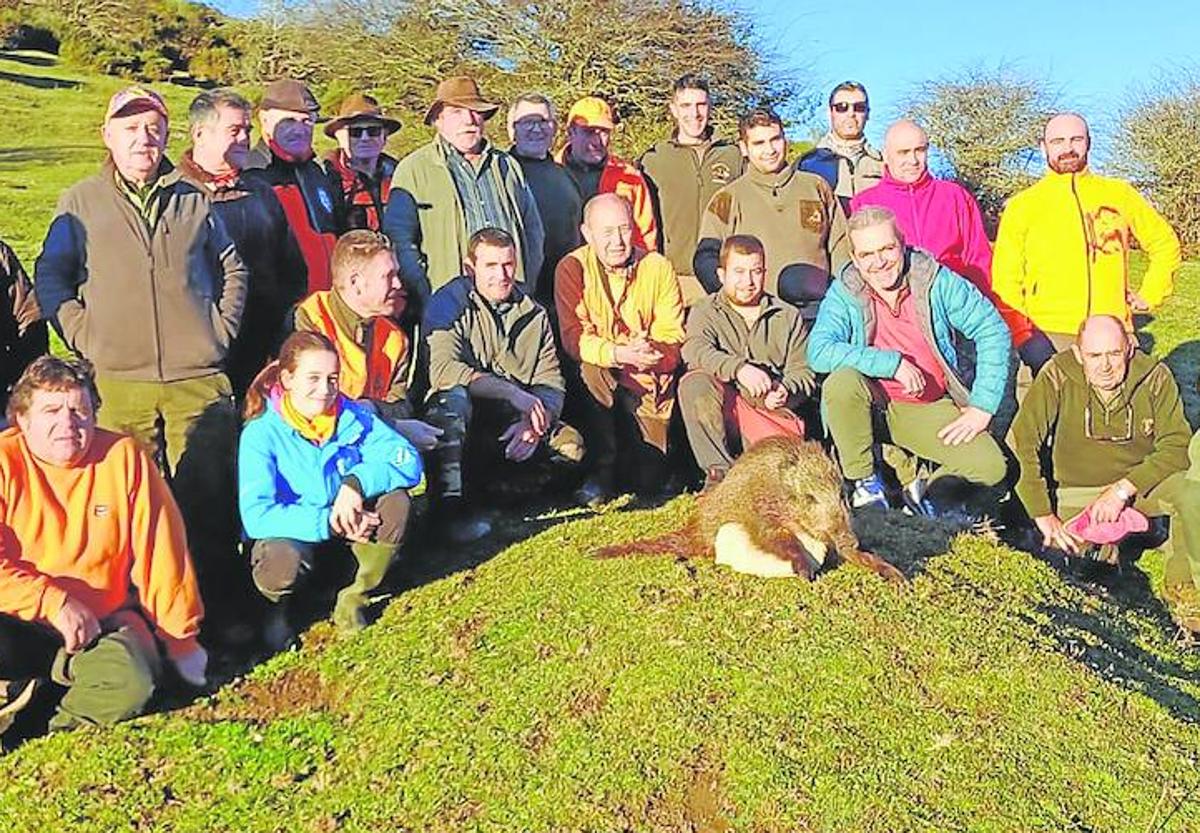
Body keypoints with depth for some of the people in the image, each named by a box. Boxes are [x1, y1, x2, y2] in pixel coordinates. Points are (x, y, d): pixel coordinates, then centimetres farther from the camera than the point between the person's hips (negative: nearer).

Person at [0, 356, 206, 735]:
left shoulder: (124, 457, -5)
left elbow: (161, 554, -2)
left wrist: (181, 640, 2)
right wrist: (54, 603, -25)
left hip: (104, 619, 0)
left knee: (131, 683, -30)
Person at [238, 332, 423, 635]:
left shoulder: (352, 416, -9)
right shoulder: (261, 434, -18)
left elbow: (409, 460, -19)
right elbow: (256, 516, -28)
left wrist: (357, 481, -36)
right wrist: (329, 522, -34)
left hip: (352, 529, 4)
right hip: (291, 536, -3)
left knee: (395, 501, -24)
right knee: (286, 562, -38)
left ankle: (354, 599, -7)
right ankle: (279, 604, 1)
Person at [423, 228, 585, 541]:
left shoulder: (532, 313, 7)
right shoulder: (449, 303, -8)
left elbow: (551, 382, 1)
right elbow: (443, 369, -26)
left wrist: (535, 422, -21)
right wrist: (514, 393, -33)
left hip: (514, 421, 5)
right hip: (460, 420, -4)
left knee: (571, 445, -16)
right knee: (454, 396, -36)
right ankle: (449, 507, -32)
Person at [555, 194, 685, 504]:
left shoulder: (658, 267, -4)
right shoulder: (573, 268, -8)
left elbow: (673, 338, -8)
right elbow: (574, 338, -19)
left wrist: (650, 352, -32)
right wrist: (618, 354, -37)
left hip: (648, 379, 1)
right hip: (594, 379, 0)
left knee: (649, 477, -11)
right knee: (588, 369, -36)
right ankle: (602, 469, -21)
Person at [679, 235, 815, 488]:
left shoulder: (788, 316, 16)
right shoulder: (705, 312, 10)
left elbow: (804, 372, 9)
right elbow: (695, 351, -13)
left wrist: (785, 391, -16)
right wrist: (738, 368, -32)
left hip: (774, 411, 1)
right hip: (723, 407, -1)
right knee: (694, 383, -32)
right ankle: (719, 472, -24)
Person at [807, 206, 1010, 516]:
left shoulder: (936, 281, -6)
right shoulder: (844, 292, -8)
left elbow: (993, 331, -3)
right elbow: (818, 351, -23)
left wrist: (982, 406, -9)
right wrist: (893, 363, -25)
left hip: (930, 409, 1)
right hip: (873, 406, 0)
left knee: (991, 468, -20)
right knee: (841, 382, -33)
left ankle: (923, 491, 10)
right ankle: (864, 482, -11)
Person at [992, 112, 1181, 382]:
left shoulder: (1119, 194, 13)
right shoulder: (1022, 205, 7)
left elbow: (1165, 243, 24)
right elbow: (1005, 279, 5)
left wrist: (1149, 296, 13)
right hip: (1047, 336, -2)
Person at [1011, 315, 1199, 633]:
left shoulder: (1155, 377, -12)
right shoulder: (1057, 376, -17)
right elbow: (1022, 444, -20)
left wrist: (1124, 489, -23)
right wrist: (1044, 515, -21)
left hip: (1141, 484, 1)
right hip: (1075, 492, -1)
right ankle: (1105, 543, 14)